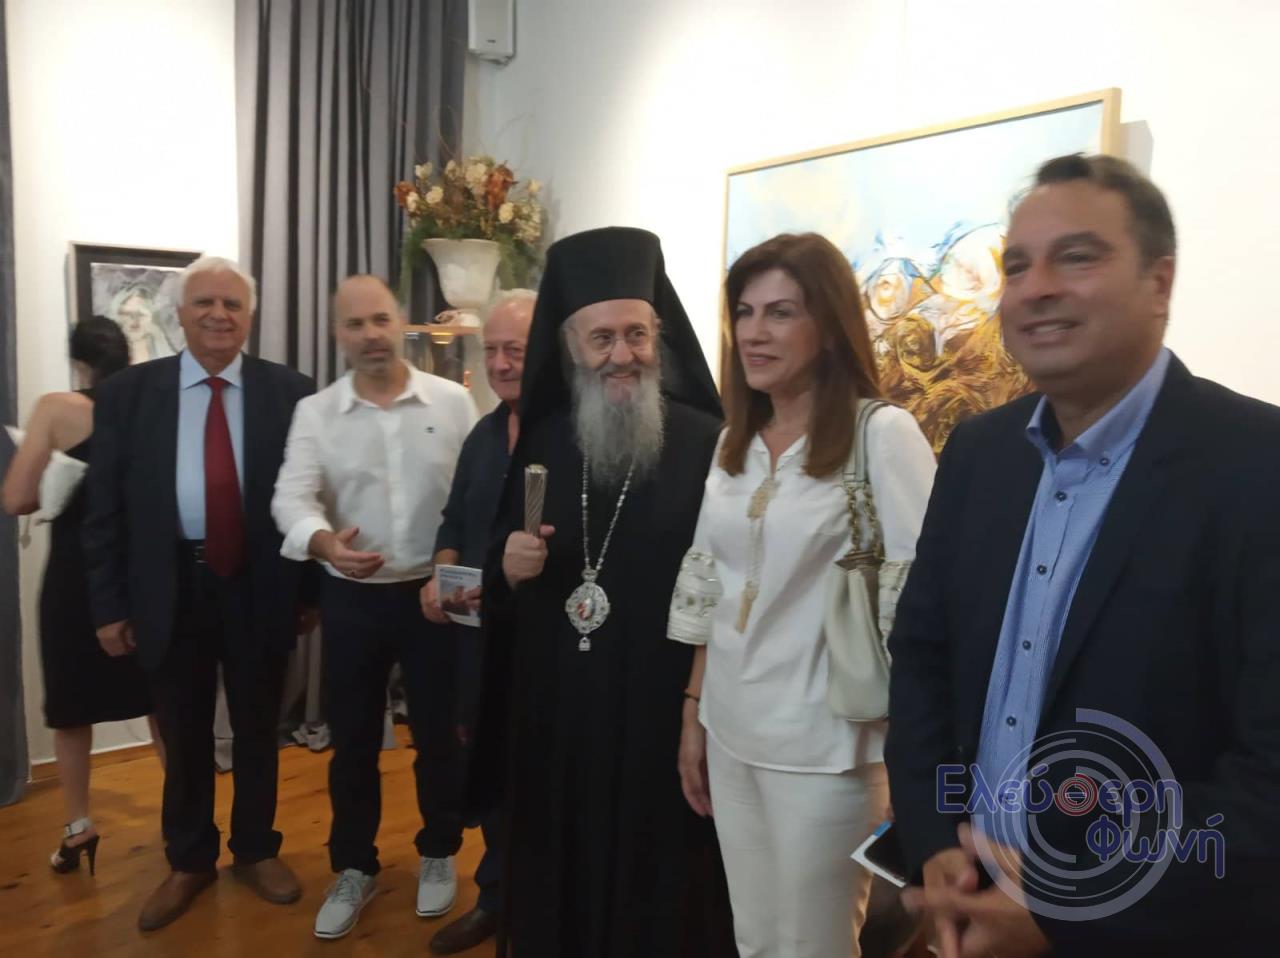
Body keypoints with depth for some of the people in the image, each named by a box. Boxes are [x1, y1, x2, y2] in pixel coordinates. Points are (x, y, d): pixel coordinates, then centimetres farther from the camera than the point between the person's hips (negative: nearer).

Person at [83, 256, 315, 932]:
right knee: (184, 736, 16)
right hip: (170, 588, 1)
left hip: (258, 587, 0)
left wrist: (311, 587, -1)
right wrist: (109, 604, -1)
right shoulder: (126, 393, -1)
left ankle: (256, 850, 37)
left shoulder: (290, 392, -4)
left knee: (257, 728, 16)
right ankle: (188, 860, 37)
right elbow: (105, 508, 1)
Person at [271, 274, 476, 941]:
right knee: (353, 741, 13)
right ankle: (353, 869, 32)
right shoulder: (315, 412, -1)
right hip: (350, 599, 1)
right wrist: (325, 541, -32)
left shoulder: (453, 402, -3)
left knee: (437, 734, 11)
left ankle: (438, 856, 34)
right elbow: (292, 495, -11)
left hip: (434, 593, -1)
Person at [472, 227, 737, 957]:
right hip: (552, 713, 4)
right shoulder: (542, 441, 4)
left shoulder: (706, 445, -11)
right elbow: (498, 570, 13)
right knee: (558, 888, 18)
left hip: (663, 713, -4)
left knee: (658, 898, 12)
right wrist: (508, 567, -9)